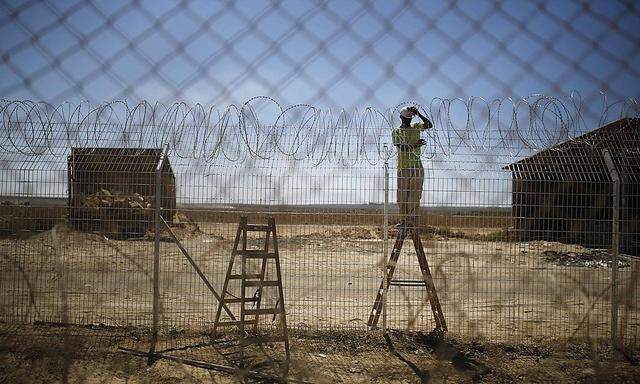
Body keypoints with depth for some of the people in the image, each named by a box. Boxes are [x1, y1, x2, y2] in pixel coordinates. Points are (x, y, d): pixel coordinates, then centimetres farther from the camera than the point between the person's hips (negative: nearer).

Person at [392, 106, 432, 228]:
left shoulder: (416, 127, 12)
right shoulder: (396, 132, 5)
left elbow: (429, 125, -5)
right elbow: (401, 147, -10)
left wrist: (419, 114, -13)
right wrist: (416, 145, -22)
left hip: (417, 167, 1)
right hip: (403, 167, -1)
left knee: (415, 195, -4)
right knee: (402, 195, 2)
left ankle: (412, 221, -4)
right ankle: (403, 220, 10)